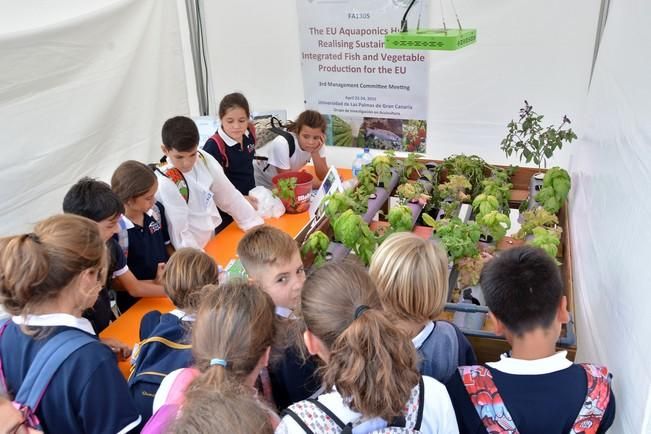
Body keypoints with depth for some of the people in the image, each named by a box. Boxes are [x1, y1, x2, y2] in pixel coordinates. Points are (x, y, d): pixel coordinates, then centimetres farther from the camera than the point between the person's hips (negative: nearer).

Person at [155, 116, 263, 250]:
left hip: (212, 239, 5)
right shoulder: (164, 182, -19)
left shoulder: (204, 159, -6)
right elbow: (178, 231, -18)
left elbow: (229, 196, 3)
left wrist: (257, 225, 3)